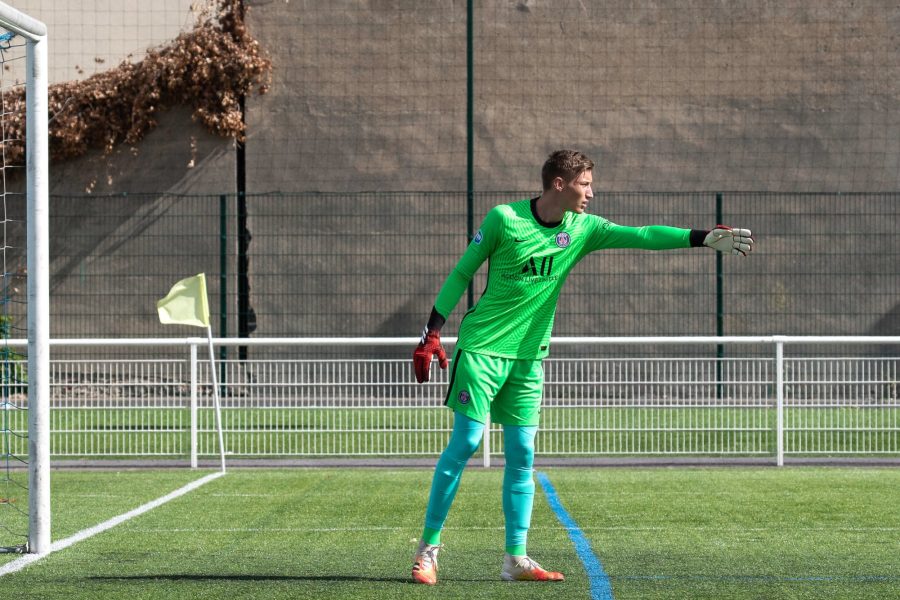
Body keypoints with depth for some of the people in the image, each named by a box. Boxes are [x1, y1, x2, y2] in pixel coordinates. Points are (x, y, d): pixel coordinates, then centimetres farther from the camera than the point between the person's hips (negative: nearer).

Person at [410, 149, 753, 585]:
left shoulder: (582, 229, 3)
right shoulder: (504, 219, -9)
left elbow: (641, 235, -5)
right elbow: (461, 273, -1)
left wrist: (703, 238, -16)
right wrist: (432, 333, -4)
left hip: (529, 357, 5)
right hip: (481, 349, -5)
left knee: (521, 455, 3)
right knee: (465, 443, -8)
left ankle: (516, 560, 6)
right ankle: (428, 547, 0)